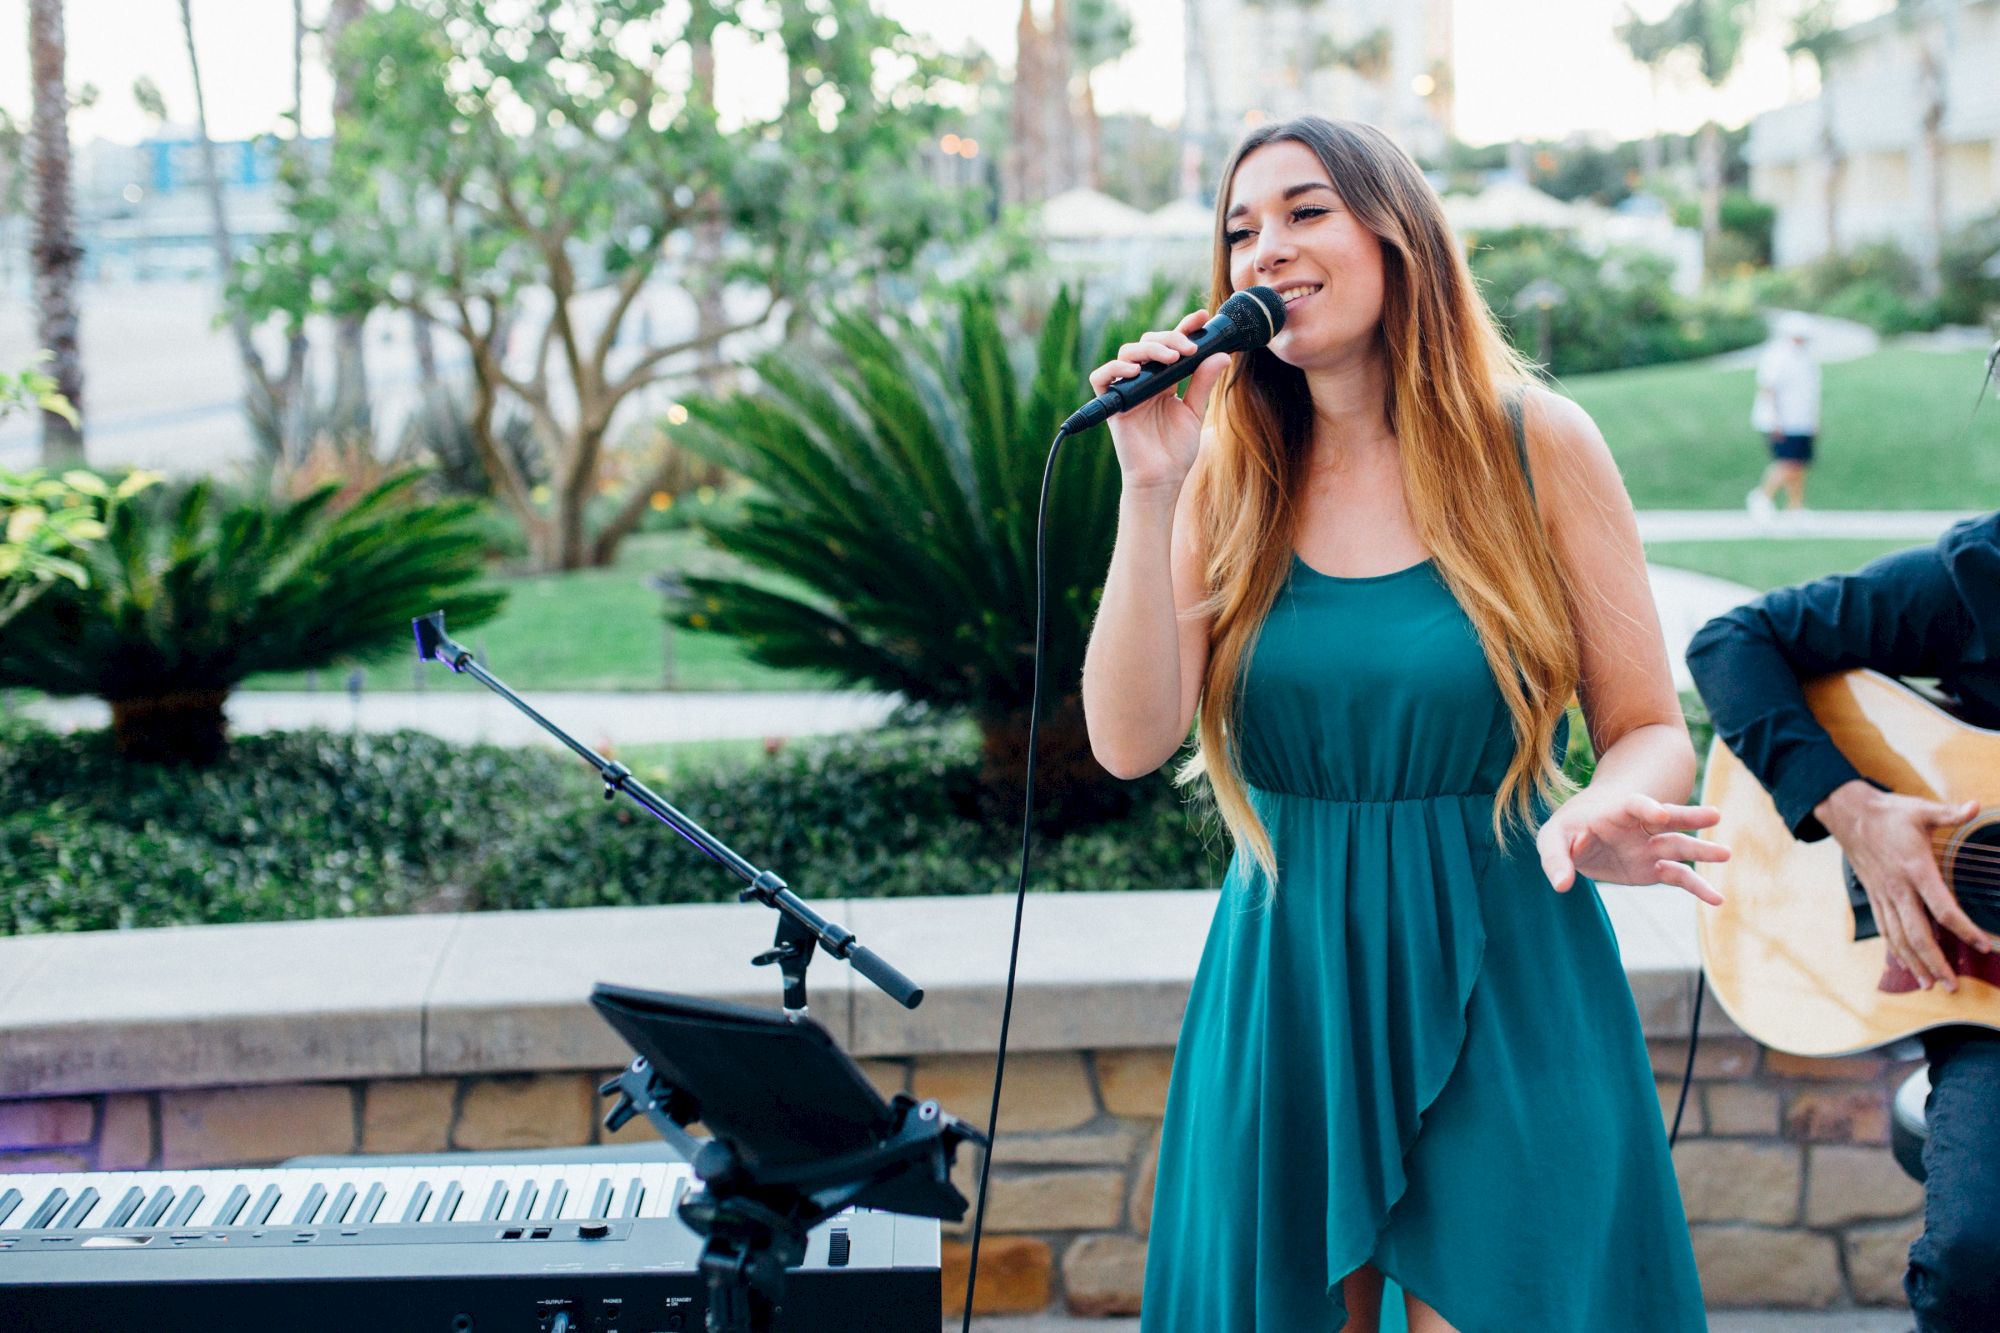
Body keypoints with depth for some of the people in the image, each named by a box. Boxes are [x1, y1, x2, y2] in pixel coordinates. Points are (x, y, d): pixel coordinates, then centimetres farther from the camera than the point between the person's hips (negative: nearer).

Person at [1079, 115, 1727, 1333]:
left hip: (1503, 988, -2)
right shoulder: (1228, 477, 2)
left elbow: (1650, 730, -2)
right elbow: (1131, 741, -9)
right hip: (1283, 994, 2)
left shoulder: (1535, 444, -4)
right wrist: (1150, 492, -16)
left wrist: (1602, 816, -25)